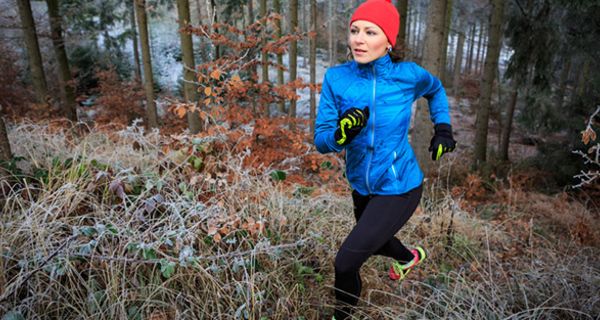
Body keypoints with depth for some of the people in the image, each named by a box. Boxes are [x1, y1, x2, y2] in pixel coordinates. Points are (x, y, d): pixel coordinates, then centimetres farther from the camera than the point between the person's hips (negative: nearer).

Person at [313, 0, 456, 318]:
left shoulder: (408, 75, -17)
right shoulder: (336, 77, -14)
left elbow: (435, 89, 9)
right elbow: (320, 139, -14)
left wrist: (443, 128, 1)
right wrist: (340, 135, -35)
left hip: (398, 189, -4)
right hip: (361, 185, 5)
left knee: (345, 261, -11)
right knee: (373, 239, 31)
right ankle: (409, 257, 67)